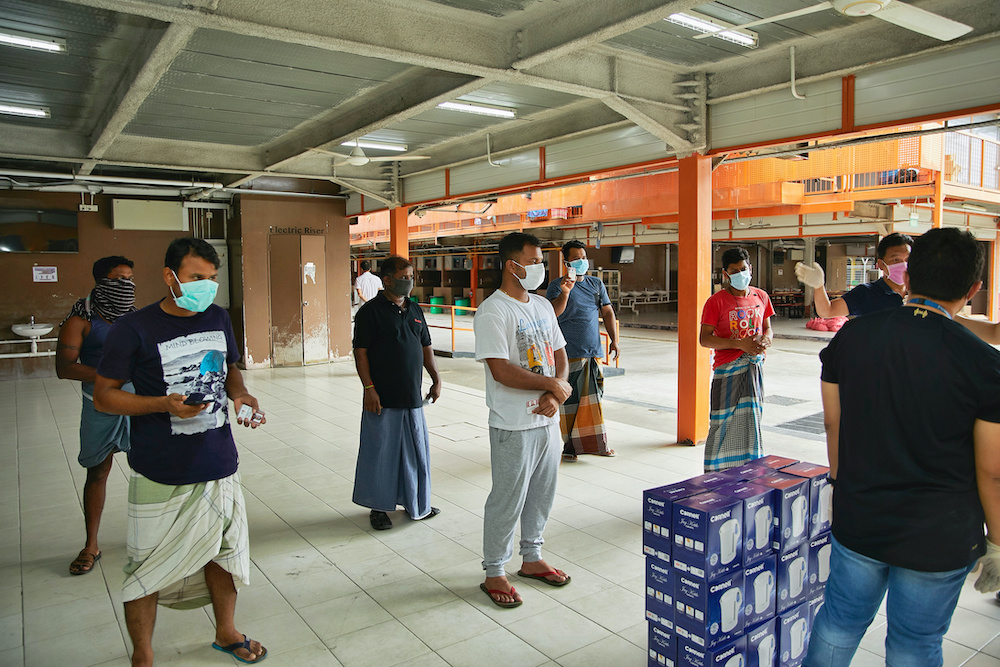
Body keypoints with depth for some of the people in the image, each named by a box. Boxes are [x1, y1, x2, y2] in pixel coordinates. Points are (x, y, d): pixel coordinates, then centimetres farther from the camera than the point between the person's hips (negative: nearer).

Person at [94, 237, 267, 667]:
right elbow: (103, 396, -9)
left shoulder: (218, 319, 4)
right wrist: (164, 404, -23)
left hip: (219, 463, 5)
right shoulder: (134, 329, -12)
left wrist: (241, 396, -3)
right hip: (161, 475, -5)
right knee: (147, 570, 8)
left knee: (223, 551, 19)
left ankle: (225, 632, 41)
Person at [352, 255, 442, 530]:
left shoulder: (414, 309, 12)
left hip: (412, 395, 6)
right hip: (383, 397, -6)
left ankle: (414, 501, 30)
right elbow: (360, 352, -10)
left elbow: (426, 347, 18)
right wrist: (369, 387, -16)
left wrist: (436, 379, 12)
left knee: (415, 449, 13)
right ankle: (378, 507, 19)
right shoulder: (371, 311, -7)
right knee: (381, 451, 3)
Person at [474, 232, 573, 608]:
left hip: (547, 419, 8)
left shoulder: (543, 306, 11)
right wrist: (553, 385, -14)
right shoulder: (493, 312, -15)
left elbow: (559, 356, 12)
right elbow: (501, 371, -22)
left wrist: (553, 397, -6)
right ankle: (494, 573, 19)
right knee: (508, 500, 2)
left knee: (542, 493, 18)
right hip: (513, 425, -8)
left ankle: (532, 558, 36)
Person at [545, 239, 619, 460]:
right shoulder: (557, 285, -3)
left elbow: (607, 312, 16)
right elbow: (554, 313, -17)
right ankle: (567, 446, 9)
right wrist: (565, 292, -33)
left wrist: (614, 340, 8)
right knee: (568, 399, -2)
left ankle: (594, 443, 21)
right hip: (569, 353, -5)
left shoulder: (596, 284, 14)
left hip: (593, 351, 5)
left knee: (592, 397, 11)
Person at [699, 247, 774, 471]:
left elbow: (767, 328, 19)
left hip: (755, 367, 5)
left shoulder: (761, 297, 9)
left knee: (752, 420, 11)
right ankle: (716, 475, 9)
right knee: (725, 424, -3)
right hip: (727, 369, -5)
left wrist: (766, 339, -6)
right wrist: (740, 344, -20)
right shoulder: (716, 301, -7)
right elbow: (704, 338, -11)